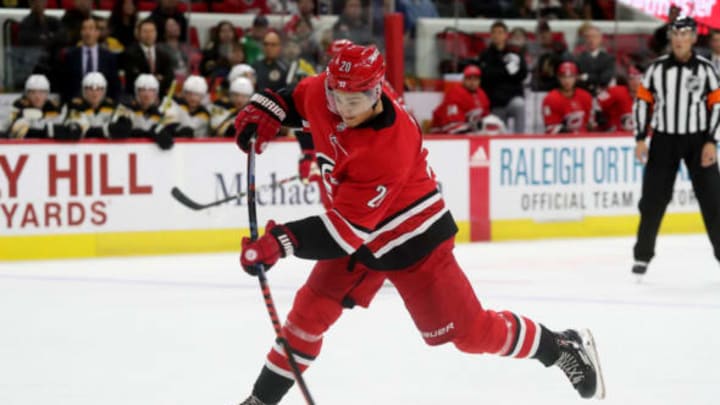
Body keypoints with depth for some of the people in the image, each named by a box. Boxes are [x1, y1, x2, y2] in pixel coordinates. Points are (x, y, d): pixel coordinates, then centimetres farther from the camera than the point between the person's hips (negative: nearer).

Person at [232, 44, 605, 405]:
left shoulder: (387, 152, -37)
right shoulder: (323, 92, -16)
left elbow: (347, 228, -36)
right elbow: (296, 99, 11)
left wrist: (282, 241, -43)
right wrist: (265, 109, -7)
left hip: (413, 240, -7)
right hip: (357, 239, 7)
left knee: (467, 331, -2)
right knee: (310, 310, 1)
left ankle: (564, 347, 16)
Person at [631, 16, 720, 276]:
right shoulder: (657, 68, 0)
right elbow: (642, 101, 5)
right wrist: (640, 139, -2)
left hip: (697, 140, -1)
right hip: (664, 139, 1)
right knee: (653, 200, 1)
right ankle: (643, 255, 12)